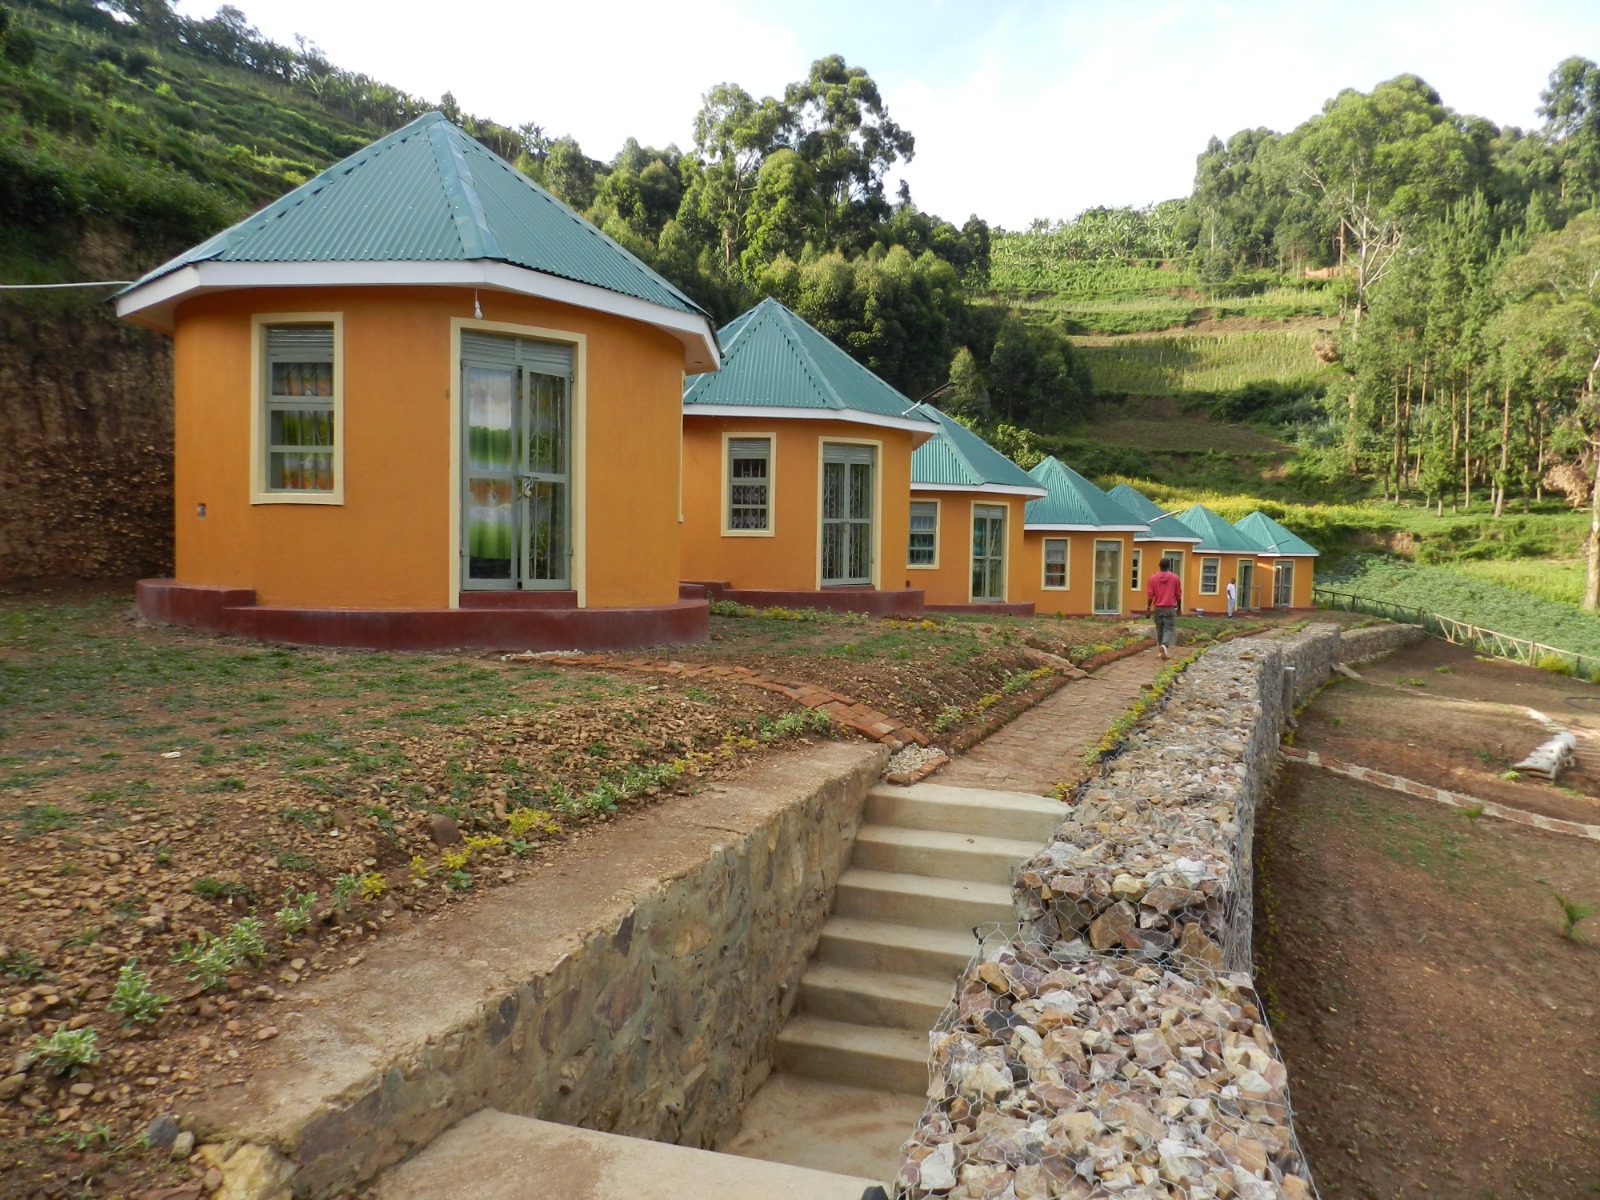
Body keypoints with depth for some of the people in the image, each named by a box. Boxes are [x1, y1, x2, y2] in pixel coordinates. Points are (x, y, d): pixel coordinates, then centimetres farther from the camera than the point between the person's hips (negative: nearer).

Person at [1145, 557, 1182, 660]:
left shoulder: (1152, 578, -1)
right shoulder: (1175, 578, -3)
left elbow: (1150, 596, -3)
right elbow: (1178, 595, 2)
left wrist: (1148, 609, 3)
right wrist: (1179, 608, 14)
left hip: (1157, 608, 2)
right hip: (1170, 608, -2)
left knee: (1159, 630, 12)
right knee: (1169, 629, -2)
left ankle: (1163, 651, 19)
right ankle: (1164, 645, -27)